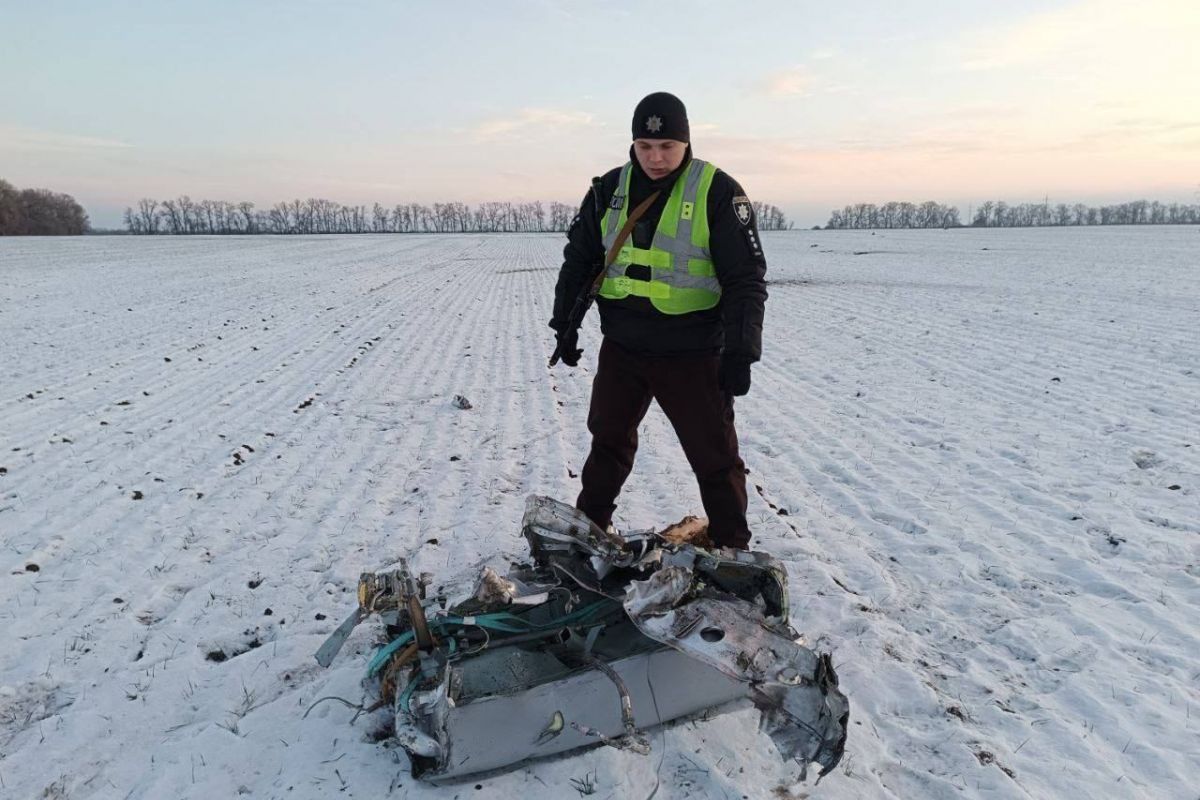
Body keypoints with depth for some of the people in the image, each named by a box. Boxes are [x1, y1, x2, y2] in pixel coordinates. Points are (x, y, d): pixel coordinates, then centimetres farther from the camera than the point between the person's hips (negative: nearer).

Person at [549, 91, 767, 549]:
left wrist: (740, 351, -16)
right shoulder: (610, 189, 4)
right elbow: (578, 259, 13)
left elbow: (747, 278, -10)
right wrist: (565, 322, 10)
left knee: (715, 455, 3)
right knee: (609, 441, 17)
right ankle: (588, 527, 36)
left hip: (692, 353, -4)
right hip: (621, 347, 4)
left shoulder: (717, 191, -9)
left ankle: (732, 549, 21)